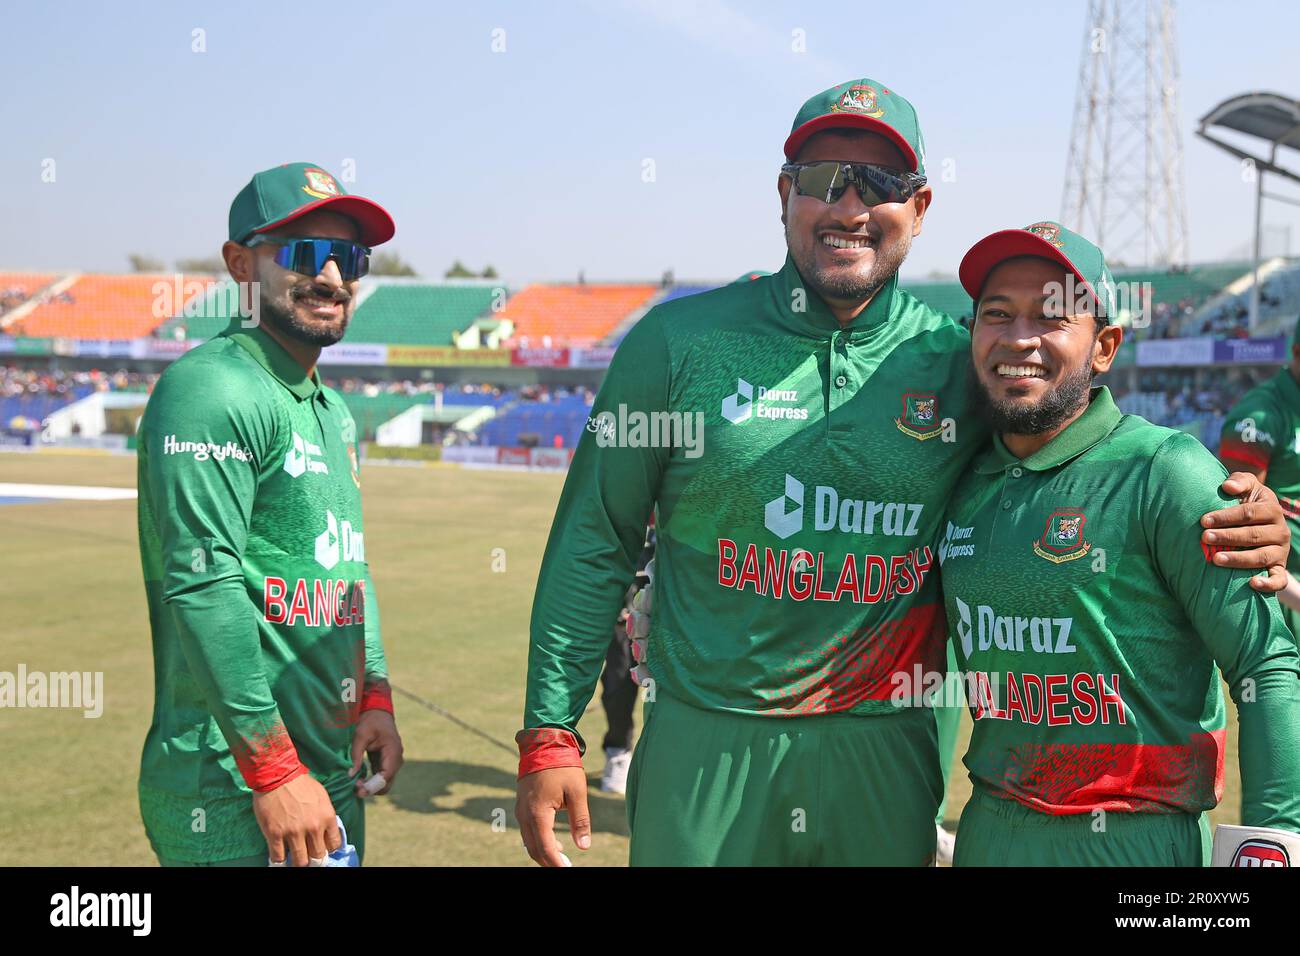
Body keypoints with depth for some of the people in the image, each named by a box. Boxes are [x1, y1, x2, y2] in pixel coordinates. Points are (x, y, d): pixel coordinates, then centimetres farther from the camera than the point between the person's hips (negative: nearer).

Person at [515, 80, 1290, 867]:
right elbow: (596, 543, 0)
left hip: (887, 761, 2)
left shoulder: (965, 363, 1)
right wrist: (551, 731, -4)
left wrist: (1234, 529, -9)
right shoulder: (678, 341, -3)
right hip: (706, 750, -1)